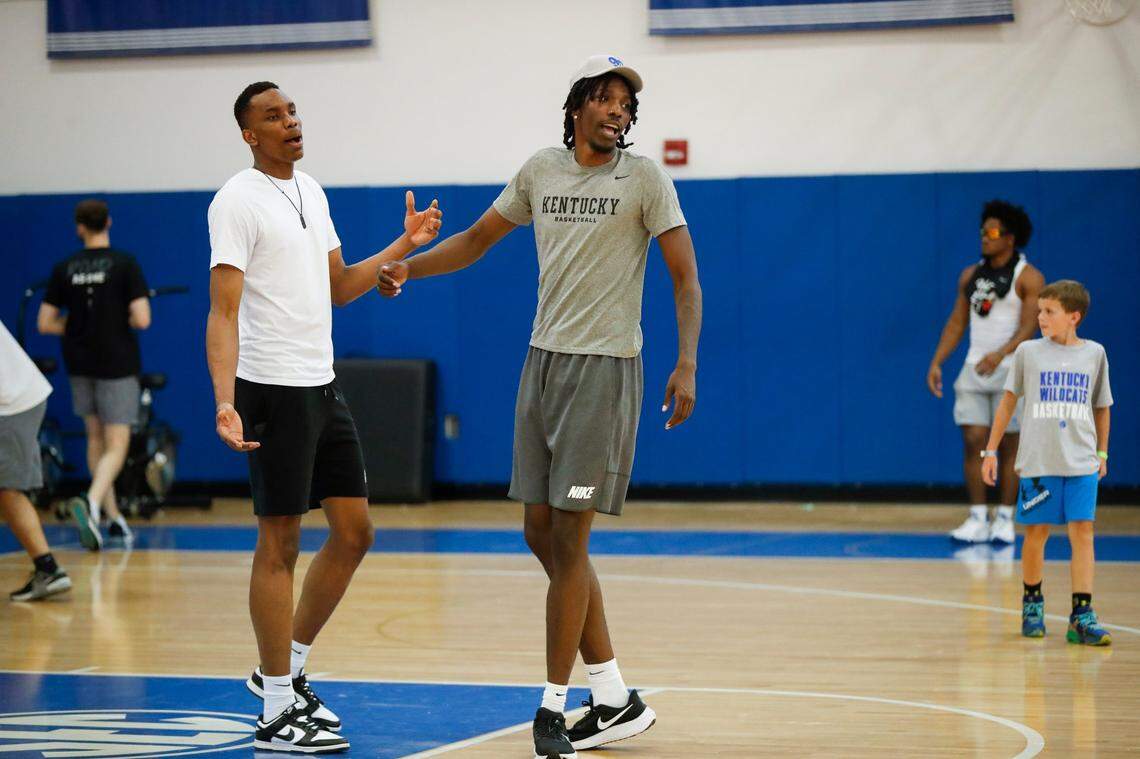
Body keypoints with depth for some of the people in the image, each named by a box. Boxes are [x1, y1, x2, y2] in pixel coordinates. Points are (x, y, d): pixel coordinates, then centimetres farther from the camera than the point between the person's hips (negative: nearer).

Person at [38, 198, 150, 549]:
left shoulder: (64, 269, 0)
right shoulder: (125, 263, -10)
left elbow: (45, 323, 0)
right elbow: (141, 319, -15)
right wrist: (118, 319, 6)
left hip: (80, 363, 4)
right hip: (117, 363, -4)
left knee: (96, 439, 19)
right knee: (116, 446, -3)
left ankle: (113, 516, 22)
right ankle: (92, 502, -29)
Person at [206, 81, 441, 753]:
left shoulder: (312, 192, 14)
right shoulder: (238, 201, -12)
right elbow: (224, 311, -18)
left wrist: (404, 246, 15)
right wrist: (225, 402, -29)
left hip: (323, 386, 8)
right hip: (273, 389, -8)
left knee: (355, 532, 9)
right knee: (280, 542, -4)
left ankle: (287, 669, 22)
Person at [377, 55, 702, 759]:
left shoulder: (645, 177, -5)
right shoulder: (541, 170, 10)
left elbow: (686, 277, -7)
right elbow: (477, 240, 21)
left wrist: (687, 364, -19)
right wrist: (407, 267, 7)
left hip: (606, 366, -6)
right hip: (543, 359, 6)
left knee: (568, 537, -7)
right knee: (542, 531, 5)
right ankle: (615, 699, 13)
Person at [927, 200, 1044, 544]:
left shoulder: (1028, 278, -7)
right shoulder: (971, 275, 9)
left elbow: (1028, 328, -16)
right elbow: (957, 322, 13)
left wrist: (1000, 354, -33)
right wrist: (936, 363, 4)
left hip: (1010, 370, -5)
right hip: (974, 370, 5)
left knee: (1009, 445, 1)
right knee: (973, 442, -2)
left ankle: (1005, 519, 8)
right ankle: (978, 519, 0)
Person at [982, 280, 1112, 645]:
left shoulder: (1094, 354, 6)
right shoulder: (1029, 352, 3)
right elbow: (1008, 401, 8)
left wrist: (1102, 452, 15)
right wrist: (991, 450, 6)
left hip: (1082, 463, 1)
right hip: (1037, 461, 0)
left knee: (1082, 532, -6)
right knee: (1036, 532, 4)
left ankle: (1082, 616, -8)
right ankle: (1032, 602, 24)